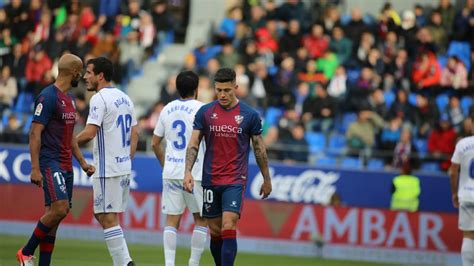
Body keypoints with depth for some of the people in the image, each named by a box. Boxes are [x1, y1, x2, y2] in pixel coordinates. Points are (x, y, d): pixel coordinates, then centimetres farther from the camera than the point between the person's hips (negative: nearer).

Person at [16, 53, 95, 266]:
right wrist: (35, 168, -20)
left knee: (55, 213, 5)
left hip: (66, 165, 9)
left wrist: (82, 162, 20)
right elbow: (35, 133, -15)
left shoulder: (69, 98, 17)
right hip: (50, 162, -9)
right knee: (59, 208, -19)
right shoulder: (48, 97, -12)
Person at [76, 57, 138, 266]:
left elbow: (90, 132, -20)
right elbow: (134, 134, 18)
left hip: (108, 170, -9)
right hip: (124, 167, 9)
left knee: (108, 219, -6)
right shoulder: (124, 98, 15)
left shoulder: (99, 98, -12)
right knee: (102, 215, 15)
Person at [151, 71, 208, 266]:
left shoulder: (167, 110, 8)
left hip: (171, 173, 4)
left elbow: (155, 143, 14)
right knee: (201, 220, 8)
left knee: (171, 221, 4)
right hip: (195, 173, -4)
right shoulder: (201, 109, -7)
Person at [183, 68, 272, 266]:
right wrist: (188, 171, -11)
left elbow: (259, 149, 7)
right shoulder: (205, 112, 2)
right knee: (214, 231, 8)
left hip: (235, 181, -3)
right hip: (210, 180, 3)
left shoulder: (249, 115, -1)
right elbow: (193, 145, 2)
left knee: (228, 228, -15)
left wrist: (266, 179, 12)